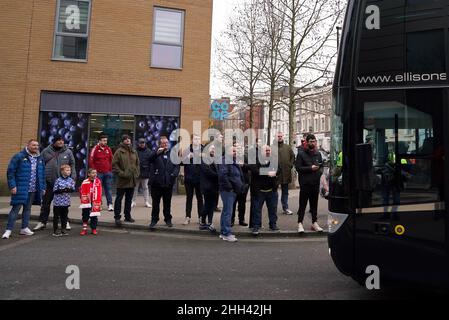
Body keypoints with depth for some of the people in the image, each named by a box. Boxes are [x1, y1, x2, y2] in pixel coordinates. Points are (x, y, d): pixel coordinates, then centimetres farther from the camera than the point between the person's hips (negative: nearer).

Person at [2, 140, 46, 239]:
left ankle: (24, 228, 23)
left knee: (28, 208, 13)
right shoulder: (19, 157, -6)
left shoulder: (40, 159, 12)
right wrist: (12, 186, -13)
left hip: (33, 190, 5)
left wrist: (43, 187, 12)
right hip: (20, 189, -5)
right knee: (16, 208, -4)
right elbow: (10, 171, -7)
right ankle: (9, 230, 4)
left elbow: (42, 174, 16)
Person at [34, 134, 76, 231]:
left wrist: (72, 178, -4)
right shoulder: (46, 151, 2)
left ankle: (65, 222, 21)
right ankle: (42, 222, 20)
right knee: (46, 203, 9)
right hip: (49, 182, 0)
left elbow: (72, 165, 2)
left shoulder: (68, 152, 2)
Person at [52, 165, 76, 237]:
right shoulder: (58, 180, -9)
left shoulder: (71, 180, 1)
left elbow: (73, 189, 1)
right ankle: (55, 231, 12)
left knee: (64, 216, 12)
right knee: (56, 216, 4)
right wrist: (62, 190, -23)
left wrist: (70, 189, -20)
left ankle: (63, 230, 23)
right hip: (58, 201, -4)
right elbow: (54, 190, -8)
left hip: (66, 201, 4)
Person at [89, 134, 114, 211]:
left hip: (108, 172, 4)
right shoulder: (95, 149, -4)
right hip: (98, 173, -3)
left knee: (108, 188, 2)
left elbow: (111, 160, 15)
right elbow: (91, 161, -4)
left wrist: (110, 169, 8)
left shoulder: (108, 149, 9)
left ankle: (110, 204, 3)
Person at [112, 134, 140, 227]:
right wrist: (121, 173, -15)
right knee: (119, 199, 0)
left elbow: (137, 163, 19)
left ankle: (127, 216, 24)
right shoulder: (119, 151, -6)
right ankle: (117, 217, 7)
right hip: (122, 180, -6)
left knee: (129, 199, 14)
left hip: (132, 180, 6)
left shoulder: (134, 152, 12)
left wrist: (137, 173, 7)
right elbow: (114, 164, -9)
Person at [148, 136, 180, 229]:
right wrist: (157, 153, -33)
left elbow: (177, 166, 7)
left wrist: (174, 174, -10)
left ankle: (168, 219, 24)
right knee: (155, 203, 6)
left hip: (168, 183, 2)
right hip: (156, 182, -2)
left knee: (167, 203, 12)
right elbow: (150, 159, -17)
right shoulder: (156, 153, 2)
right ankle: (154, 219, 17)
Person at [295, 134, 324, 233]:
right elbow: (298, 168, -8)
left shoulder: (318, 154, 14)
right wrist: (310, 168, -14)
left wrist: (320, 171, -1)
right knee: (302, 204, -1)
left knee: (314, 204, 12)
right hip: (305, 183, -5)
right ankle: (300, 223, 5)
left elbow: (321, 166, 21)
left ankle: (314, 223, 20)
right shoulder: (301, 154, -2)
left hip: (315, 183, 5)